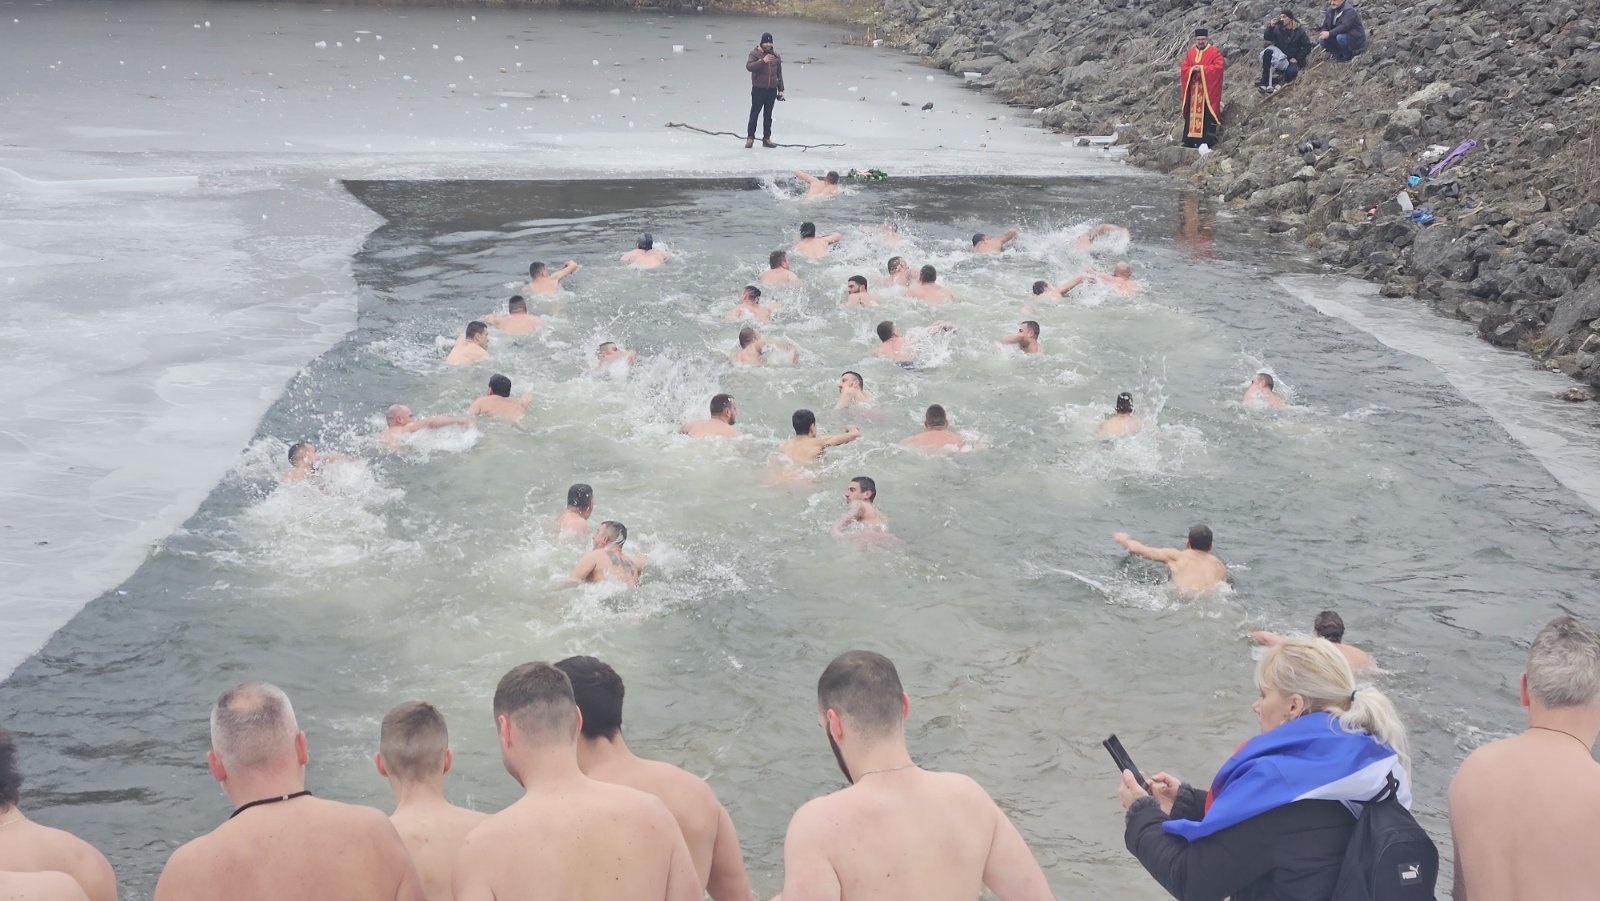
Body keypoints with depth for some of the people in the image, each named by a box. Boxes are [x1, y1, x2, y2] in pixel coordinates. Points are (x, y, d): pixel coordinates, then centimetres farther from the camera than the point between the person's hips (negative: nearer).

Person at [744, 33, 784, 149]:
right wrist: (762, 61, -27)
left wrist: (781, 89, 13)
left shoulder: (776, 56, 11)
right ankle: (750, 137, 4)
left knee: (768, 116, 8)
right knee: (754, 114, -3)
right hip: (758, 90, -4)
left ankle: (766, 138, 13)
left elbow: (779, 74, 16)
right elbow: (749, 66, -19)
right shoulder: (755, 54, -2)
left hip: (772, 90, 4)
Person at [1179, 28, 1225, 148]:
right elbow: (1183, 68, 11)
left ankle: (1208, 141, -9)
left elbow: (1218, 67, -10)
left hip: (1208, 89, -5)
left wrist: (1202, 68, -15)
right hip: (1193, 90, 5)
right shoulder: (1191, 52, 15)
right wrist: (1192, 69, -11)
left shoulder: (1214, 52, 1)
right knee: (1192, 113, 5)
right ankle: (1190, 140, 8)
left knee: (1207, 114, -8)